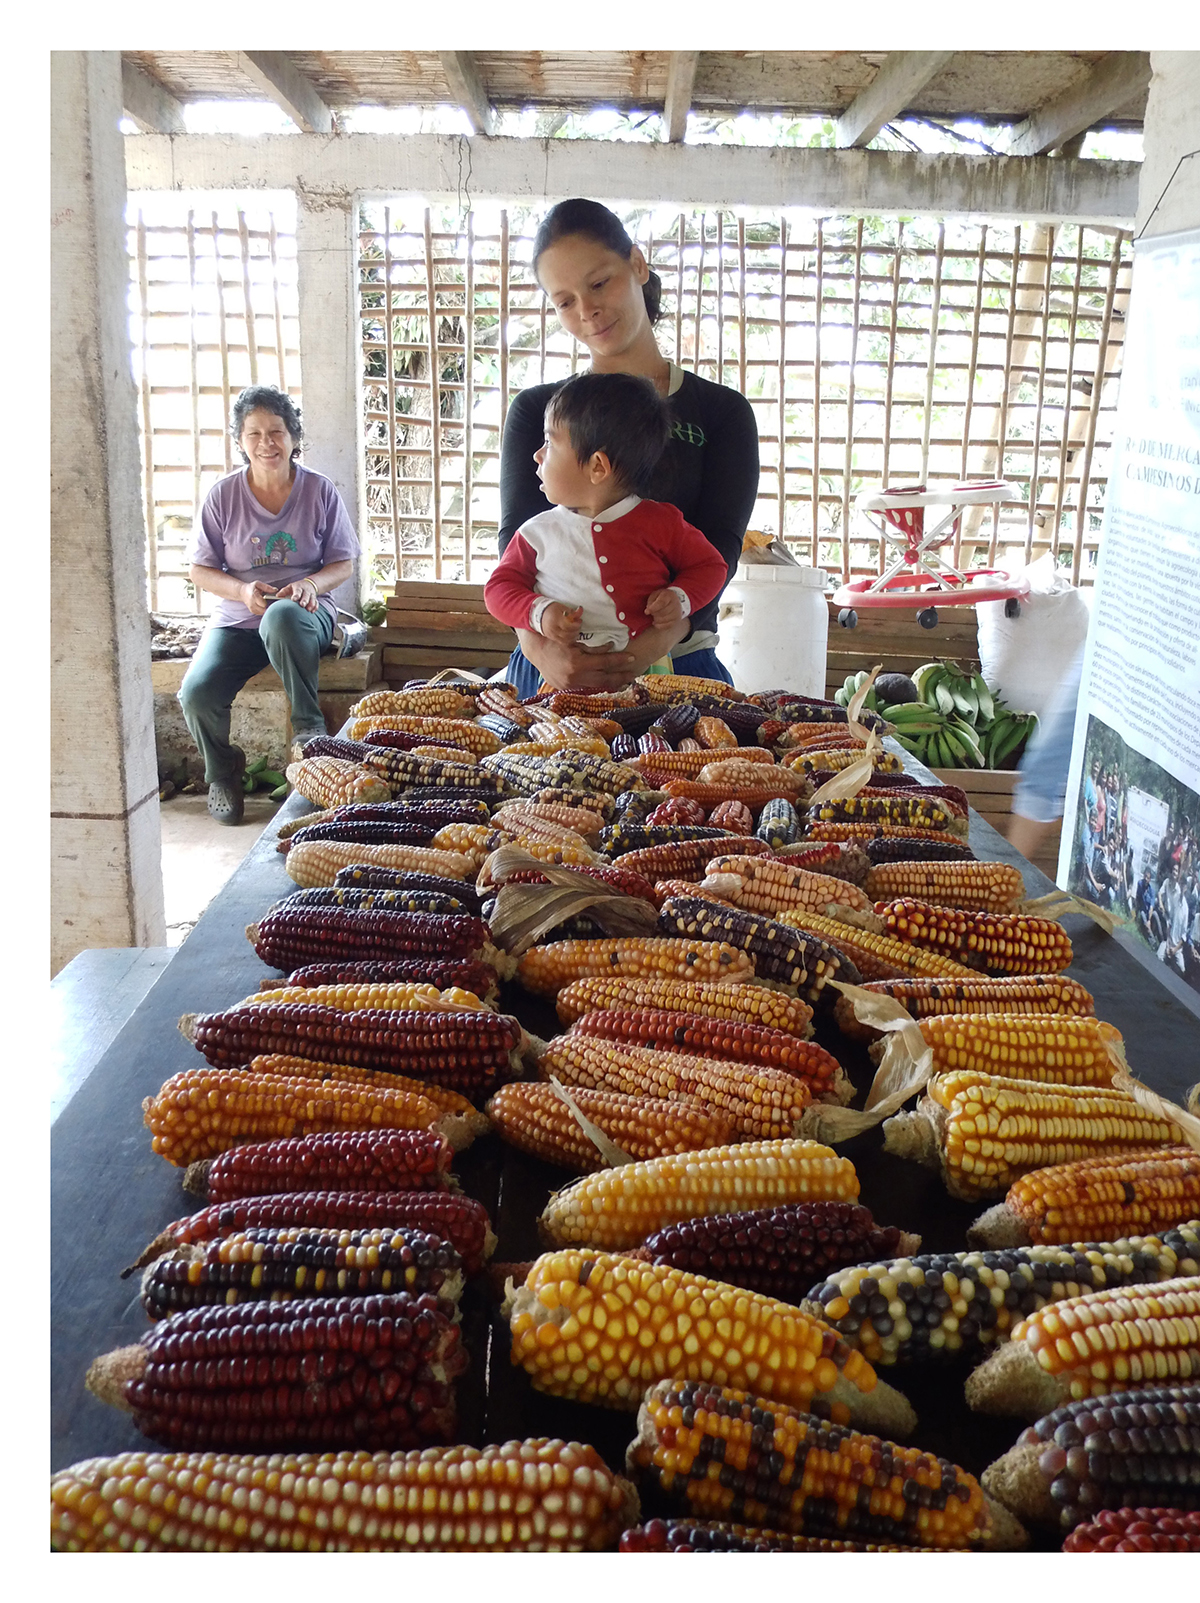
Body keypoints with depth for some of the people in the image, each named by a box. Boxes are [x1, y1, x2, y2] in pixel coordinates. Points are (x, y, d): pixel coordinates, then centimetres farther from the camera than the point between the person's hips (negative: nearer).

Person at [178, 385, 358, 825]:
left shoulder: (319, 490, 2)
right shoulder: (223, 495, 2)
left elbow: (343, 563, 5)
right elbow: (199, 570, 6)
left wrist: (310, 584, -16)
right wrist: (242, 590, -14)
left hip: (305, 612, -2)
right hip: (237, 619, 2)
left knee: (282, 616, -41)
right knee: (196, 691, -25)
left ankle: (308, 724, -23)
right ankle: (222, 772, 6)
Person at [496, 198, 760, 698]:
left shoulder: (723, 413, 9)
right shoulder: (536, 412, 12)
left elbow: (719, 545, -4)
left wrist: (664, 635, -26)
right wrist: (537, 642, -24)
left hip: (677, 662, 0)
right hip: (547, 670, 1)